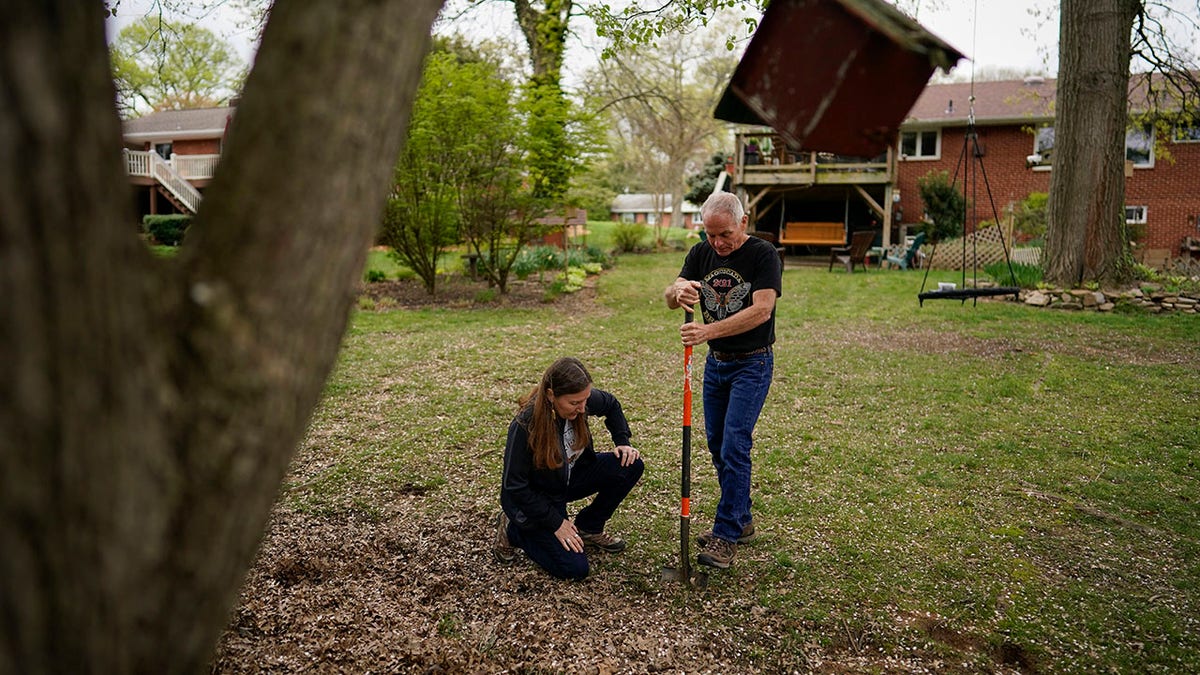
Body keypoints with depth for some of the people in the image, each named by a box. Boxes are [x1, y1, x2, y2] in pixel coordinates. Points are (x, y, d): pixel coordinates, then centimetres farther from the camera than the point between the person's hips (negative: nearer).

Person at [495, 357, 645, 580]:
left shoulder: (583, 400, -18)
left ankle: (588, 528, 7)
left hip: (570, 476, 6)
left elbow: (611, 405, 7)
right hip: (533, 497, -6)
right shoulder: (525, 425, -34)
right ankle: (513, 529, 6)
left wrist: (623, 442, -6)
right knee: (574, 568, -17)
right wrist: (556, 523, -20)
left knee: (631, 466, -14)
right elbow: (514, 485, -24)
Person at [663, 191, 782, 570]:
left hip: (751, 363, -6)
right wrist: (678, 291, -33)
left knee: (734, 446, -12)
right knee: (717, 446, 11)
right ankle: (741, 522, 25)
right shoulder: (701, 253, 2)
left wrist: (710, 331, -37)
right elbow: (670, 298, -8)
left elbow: (762, 310, -26)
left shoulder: (763, 255, -15)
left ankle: (726, 536, -5)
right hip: (715, 363, 6)